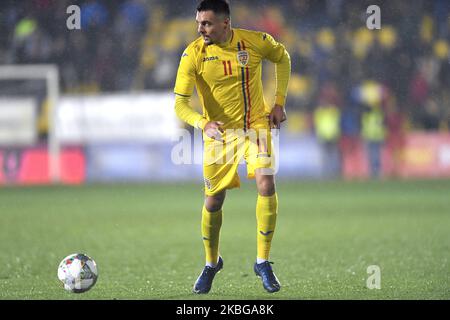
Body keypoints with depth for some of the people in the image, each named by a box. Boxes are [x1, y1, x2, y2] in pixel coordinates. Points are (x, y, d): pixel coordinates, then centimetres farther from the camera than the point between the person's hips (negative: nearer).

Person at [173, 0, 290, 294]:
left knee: (266, 186, -21)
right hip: (219, 132, 0)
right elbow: (180, 104, -18)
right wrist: (203, 123, -38)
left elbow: (282, 58, 10)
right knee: (213, 202, 5)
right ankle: (211, 263, 32)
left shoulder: (256, 41, -13)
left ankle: (263, 262, -5)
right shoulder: (193, 54, -15)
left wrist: (279, 103, 3)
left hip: (257, 126, 0)